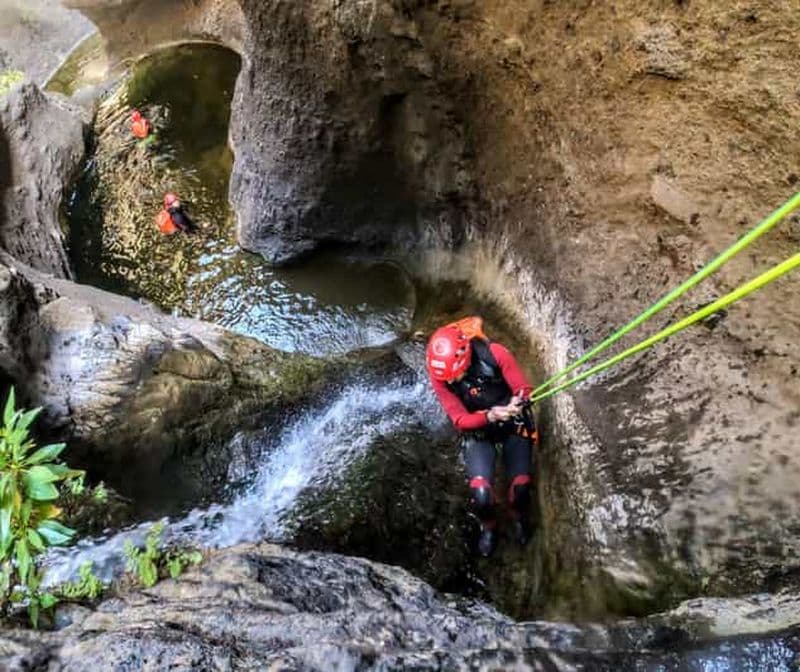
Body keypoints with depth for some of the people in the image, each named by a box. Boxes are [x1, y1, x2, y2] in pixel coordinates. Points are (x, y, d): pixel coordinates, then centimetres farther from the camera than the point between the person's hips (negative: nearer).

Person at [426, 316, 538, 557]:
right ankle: (488, 528, 23)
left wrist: (518, 401, -42)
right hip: (477, 431, 1)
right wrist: (489, 416, -41)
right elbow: (460, 420, -22)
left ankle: (521, 519, 35)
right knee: (481, 494, -15)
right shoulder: (438, 375, -25)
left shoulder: (495, 354, -29)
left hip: (515, 424, 0)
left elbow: (524, 389, -18)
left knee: (520, 488, -5)